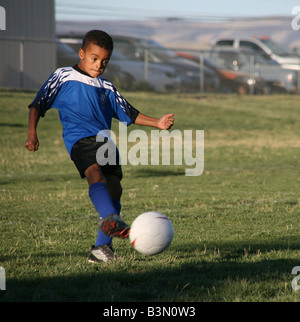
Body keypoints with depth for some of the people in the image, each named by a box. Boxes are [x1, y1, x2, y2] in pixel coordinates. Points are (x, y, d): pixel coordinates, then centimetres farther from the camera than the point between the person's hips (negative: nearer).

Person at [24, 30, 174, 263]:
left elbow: (129, 114, 27)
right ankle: (109, 219, -57)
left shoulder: (107, 88, 25)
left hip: (106, 142, 6)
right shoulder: (64, 77, 11)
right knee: (95, 173, -32)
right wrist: (32, 133, -2)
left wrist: (157, 123, 14)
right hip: (79, 138, -6)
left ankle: (102, 247, 2)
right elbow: (38, 104, 11)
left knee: (114, 190, -3)